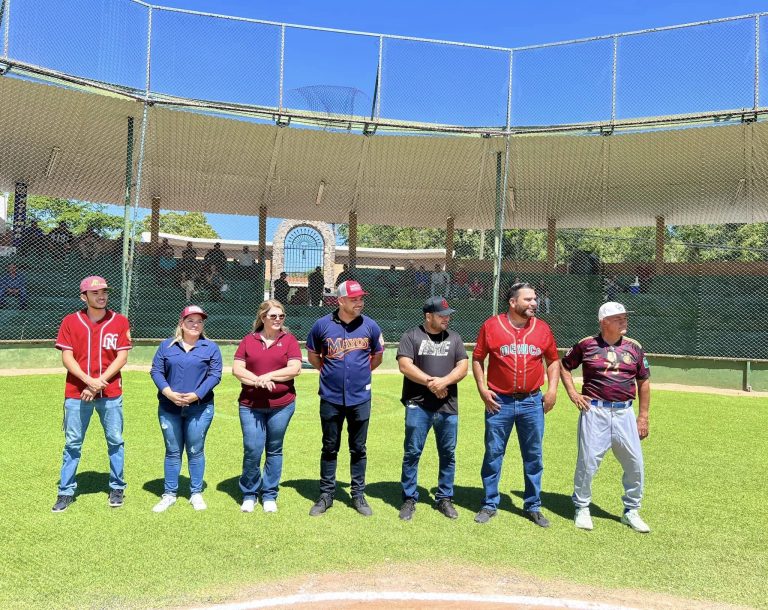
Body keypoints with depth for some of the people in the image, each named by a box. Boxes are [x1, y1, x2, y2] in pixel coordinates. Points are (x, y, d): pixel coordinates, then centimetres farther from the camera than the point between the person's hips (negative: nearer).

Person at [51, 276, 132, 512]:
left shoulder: (120, 321, 0)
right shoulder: (70, 321, 1)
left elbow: (122, 357, -4)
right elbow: (67, 357, -4)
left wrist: (99, 382, -14)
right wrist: (89, 380, -18)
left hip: (111, 394, 0)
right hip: (76, 394, 0)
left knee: (115, 441, 8)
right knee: (72, 443, 8)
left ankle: (117, 487, 23)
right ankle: (66, 491, 19)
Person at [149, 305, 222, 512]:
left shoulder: (211, 348, 3)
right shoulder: (167, 346, 8)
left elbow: (215, 375, -3)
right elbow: (156, 371, 3)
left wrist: (196, 395, -14)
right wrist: (169, 393, -12)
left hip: (200, 407, -1)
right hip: (169, 407, 2)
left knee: (195, 451, 6)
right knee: (172, 452, 10)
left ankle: (196, 493, 19)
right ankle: (169, 494, 20)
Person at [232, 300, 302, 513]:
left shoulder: (289, 340, 3)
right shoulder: (249, 340, 7)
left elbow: (294, 368, -7)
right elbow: (237, 369, 0)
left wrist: (268, 376, -13)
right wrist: (257, 381, -15)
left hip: (281, 405, 0)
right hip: (250, 405, 0)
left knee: (274, 450, 9)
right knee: (252, 450, -3)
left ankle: (269, 495, 23)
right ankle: (249, 494, 18)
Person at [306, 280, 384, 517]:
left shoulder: (370, 326, -2)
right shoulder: (322, 325, -4)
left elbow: (377, 357, 14)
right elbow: (312, 355, 12)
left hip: (360, 398, 1)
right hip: (331, 398, 0)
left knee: (358, 449, 10)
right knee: (329, 448, 10)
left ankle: (358, 495, 23)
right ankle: (326, 495, 22)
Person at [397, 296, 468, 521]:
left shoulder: (454, 338, 11)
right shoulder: (412, 336, 1)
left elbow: (463, 367, 3)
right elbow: (405, 366, -10)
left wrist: (443, 382, -13)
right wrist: (430, 382, -16)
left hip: (448, 407, 3)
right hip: (418, 406, -3)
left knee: (448, 454, 9)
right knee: (412, 453, 1)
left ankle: (445, 498, 23)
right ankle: (409, 499, 13)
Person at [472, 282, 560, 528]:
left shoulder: (542, 328, 4)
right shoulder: (491, 326, -3)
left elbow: (553, 360, 13)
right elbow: (477, 359, 3)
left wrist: (552, 389, 2)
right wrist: (482, 388, -4)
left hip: (532, 402, 2)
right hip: (499, 402, -2)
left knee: (533, 456, 10)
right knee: (493, 454, 7)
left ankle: (533, 506, 24)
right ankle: (490, 505, 21)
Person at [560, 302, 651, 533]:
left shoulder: (634, 347, 7)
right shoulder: (587, 345, 0)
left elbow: (643, 381, 13)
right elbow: (565, 365, 13)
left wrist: (643, 416, 10)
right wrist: (572, 393, 2)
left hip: (624, 412, 3)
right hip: (594, 410, -3)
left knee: (635, 464, 5)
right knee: (587, 461, -2)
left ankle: (631, 511, 24)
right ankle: (582, 508, 18)